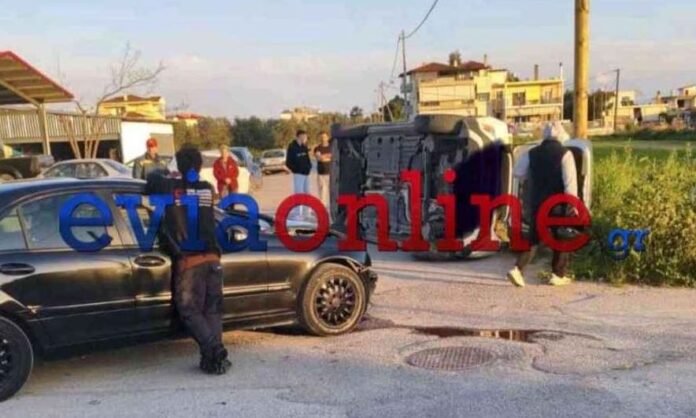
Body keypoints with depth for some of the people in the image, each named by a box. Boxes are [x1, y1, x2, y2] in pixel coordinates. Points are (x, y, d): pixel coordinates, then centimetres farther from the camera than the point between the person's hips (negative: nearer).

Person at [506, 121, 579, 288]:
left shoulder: (533, 153, 3)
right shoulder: (565, 153, -9)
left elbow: (518, 172, 11)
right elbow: (570, 181, -16)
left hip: (537, 202, 3)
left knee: (534, 237, 11)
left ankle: (518, 269, -6)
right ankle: (558, 275, 17)